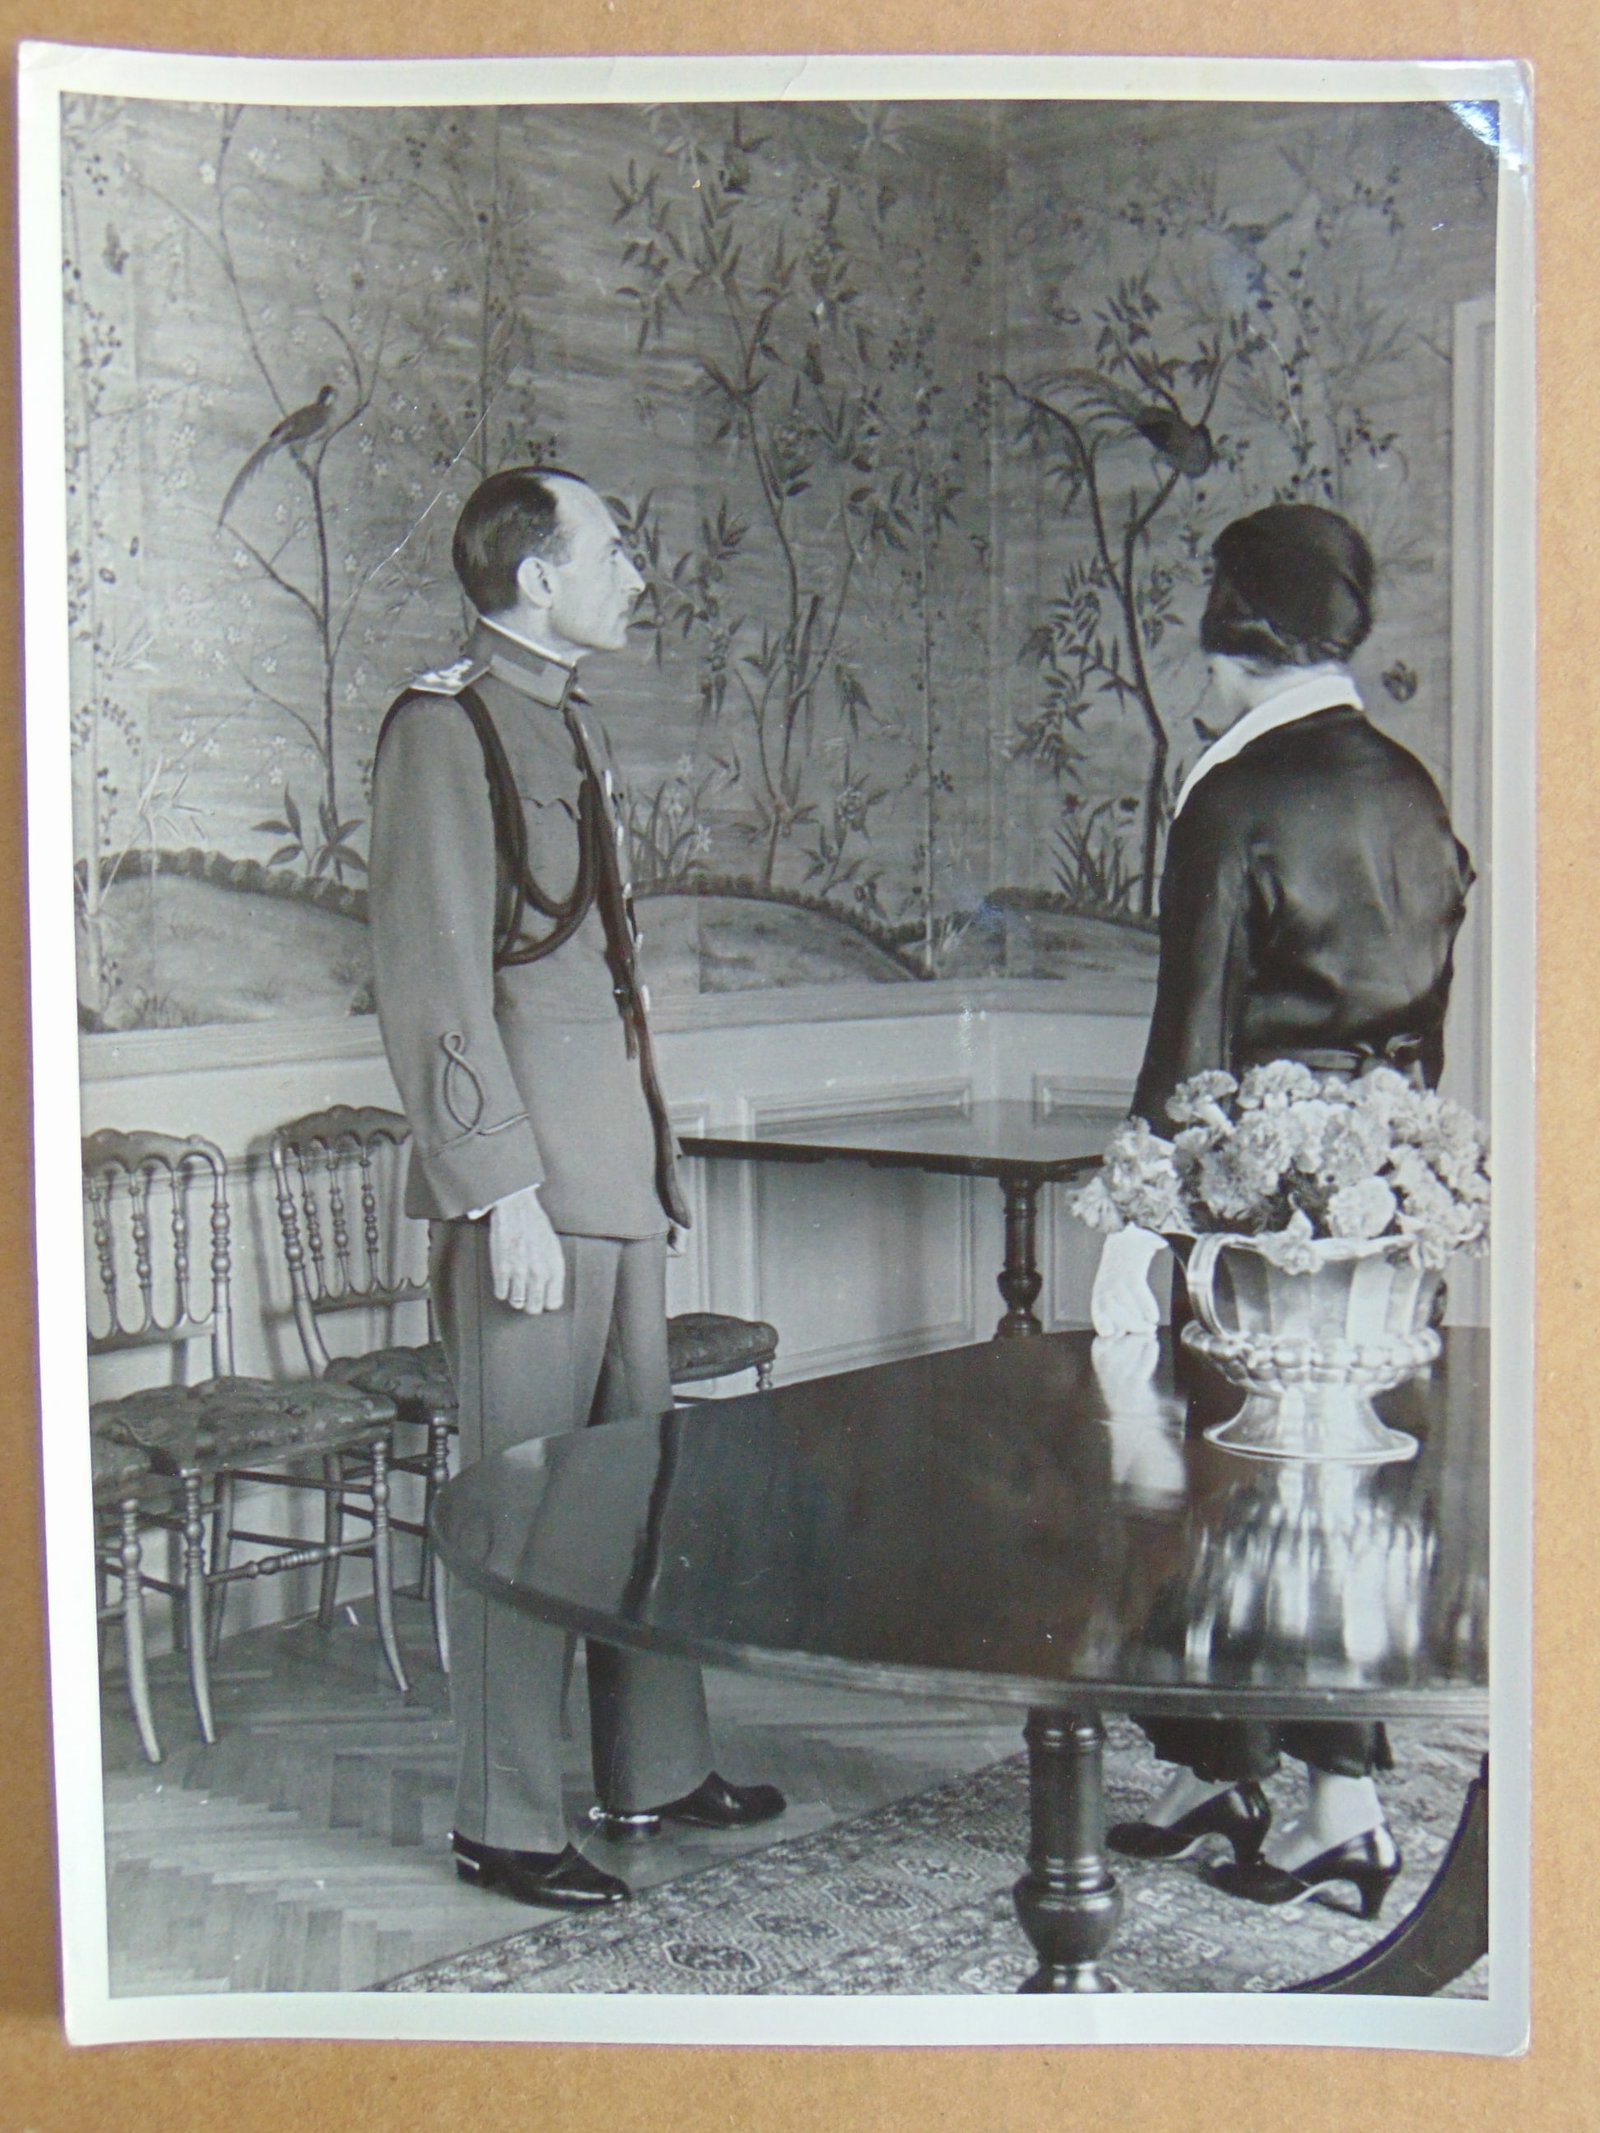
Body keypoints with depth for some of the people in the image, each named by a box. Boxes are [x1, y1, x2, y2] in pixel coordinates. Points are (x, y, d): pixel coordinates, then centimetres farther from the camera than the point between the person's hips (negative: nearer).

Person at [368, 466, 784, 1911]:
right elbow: (436, 988, -16)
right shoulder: (444, 728, -11)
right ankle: (504, 1826, 11)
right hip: (527, 1189, -9)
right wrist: (502, 1193, -19)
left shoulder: (569, 723, 17)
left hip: (618, 1173, 9)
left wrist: (650, 1163, 19)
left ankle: (655, 1775, 28)